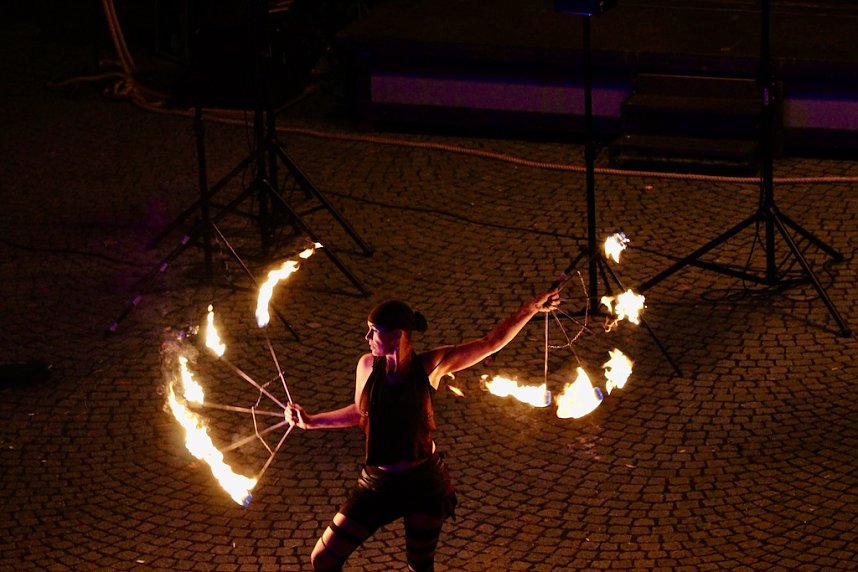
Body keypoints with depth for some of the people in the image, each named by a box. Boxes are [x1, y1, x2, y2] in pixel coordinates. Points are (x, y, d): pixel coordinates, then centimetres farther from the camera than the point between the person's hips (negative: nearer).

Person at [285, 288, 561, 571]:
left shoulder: (429, 366, -13)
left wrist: (530, 309, -19)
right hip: (378, 483, 2)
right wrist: (310, 421, 13)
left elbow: (492, 342, -11)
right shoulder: (368, 365, -6)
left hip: (424, 483, -2)